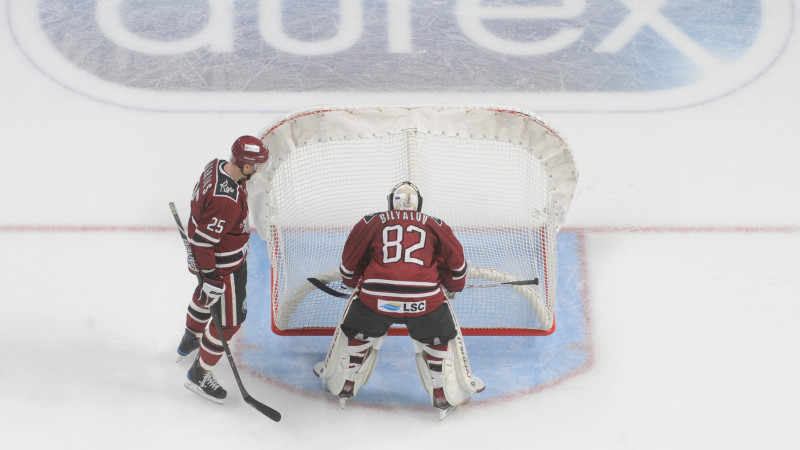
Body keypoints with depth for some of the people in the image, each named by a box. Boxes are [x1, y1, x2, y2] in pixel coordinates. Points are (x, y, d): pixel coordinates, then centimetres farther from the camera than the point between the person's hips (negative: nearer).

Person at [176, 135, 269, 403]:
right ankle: (199, 374, 17)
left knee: (205, 296, 33)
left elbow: (199, 201, 9)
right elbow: (203, 241, -32)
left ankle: (189, 341, 60)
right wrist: (211, 278, -25)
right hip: (224, 265, -10)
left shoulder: (217, 166, -9)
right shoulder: (227, 200, -37)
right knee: (229, 318, 2)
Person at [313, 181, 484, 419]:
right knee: (440, 338, 23)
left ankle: (342, 385, 40)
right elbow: (456, 262, 22)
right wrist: (452, 288, 40)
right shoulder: (435, 225, 19)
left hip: (375, 295, 1)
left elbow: (350, 261, 23)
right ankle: (446, 394, 29)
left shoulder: (371, 222, 18)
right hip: (425, 298, -1)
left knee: (356, 333, 26)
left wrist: (352, 282, 43)